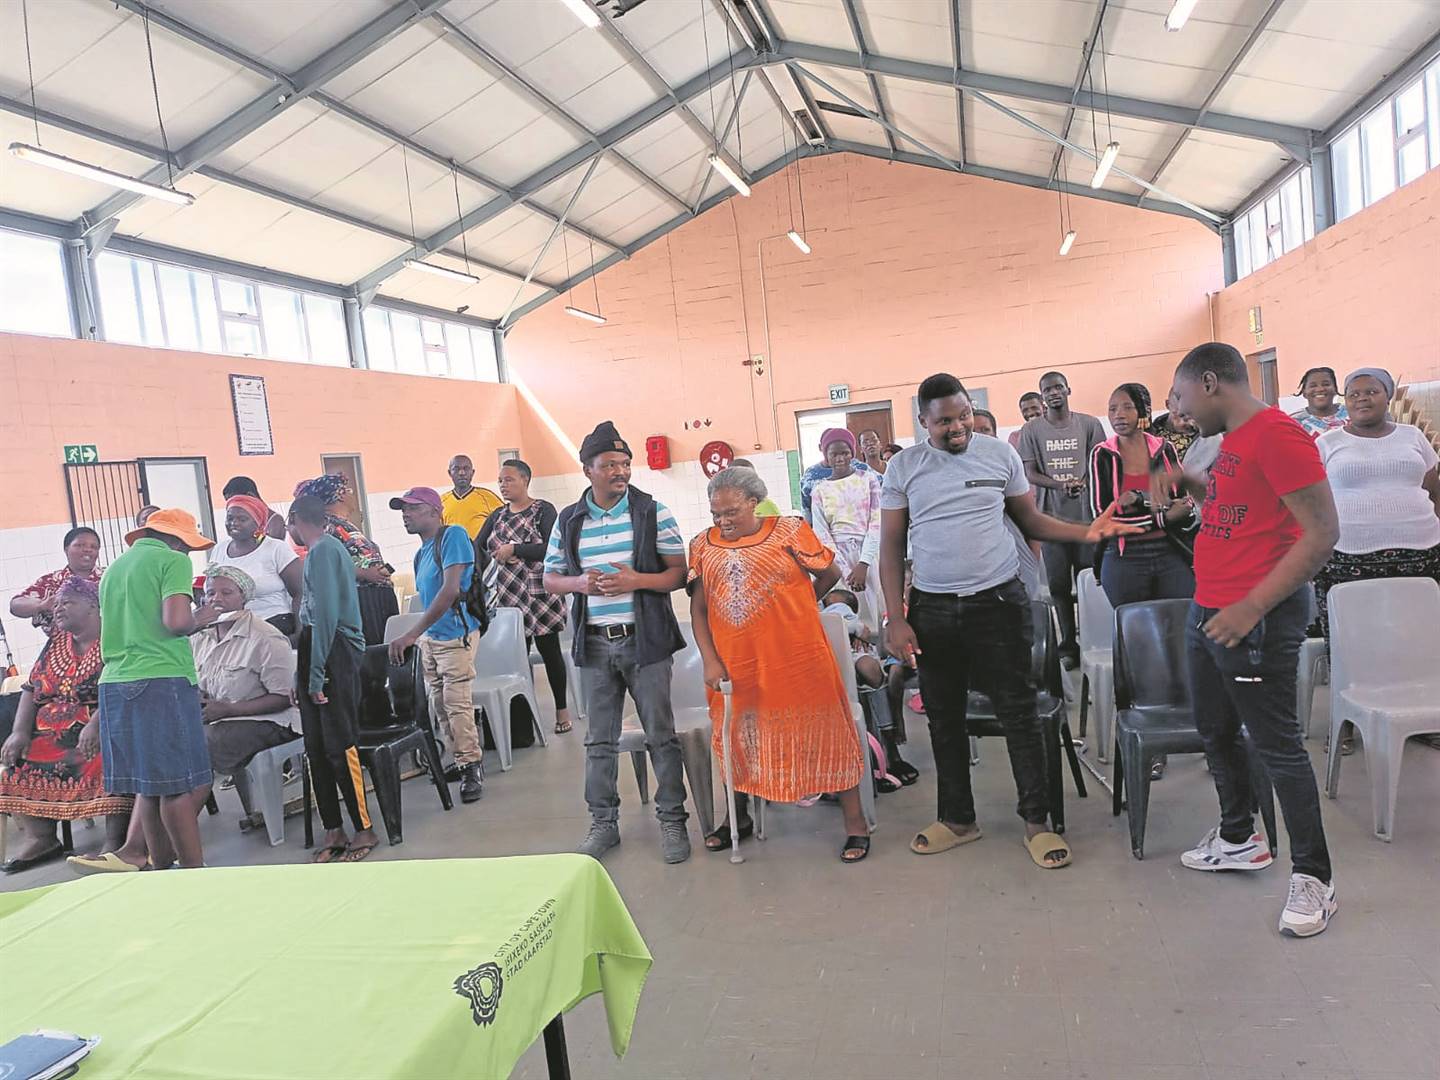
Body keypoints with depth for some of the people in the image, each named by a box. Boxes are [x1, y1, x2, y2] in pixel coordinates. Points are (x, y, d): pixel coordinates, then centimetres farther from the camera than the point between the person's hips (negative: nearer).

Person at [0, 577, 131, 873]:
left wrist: (96, 724, -30)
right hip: (53, 734, 8)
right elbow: (31, 689, 15)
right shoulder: (55, 644, 17)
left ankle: (116, 841, -26)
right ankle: (40, 838, -1)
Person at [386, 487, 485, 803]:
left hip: (455, 635, -8)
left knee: (457, 703, -8)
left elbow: (451, 590, -22)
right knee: (439, 706, 10)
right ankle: (463, 761, 24)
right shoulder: (422, 552, 13)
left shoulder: (453, 536, -13)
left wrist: (411, 635, -25)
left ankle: (471, 768, 3)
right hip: (430, 637, 8)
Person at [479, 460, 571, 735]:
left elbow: (551, 548, -15)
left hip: (540, 594, -4)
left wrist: (514, 550, -16)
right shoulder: (497, 517, 12)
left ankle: (562, 709, 14)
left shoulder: (543, 510, -4)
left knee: (549, 650, 3)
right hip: (508, 597, 4)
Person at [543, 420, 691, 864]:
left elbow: (680, 573, -3)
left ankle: (672, 820, 18)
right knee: (599, 740, 11)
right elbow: (550, 578, 12)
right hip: (594, 644, 3)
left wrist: (636, 580, -19)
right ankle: (603, 822, 25)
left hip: (645, 640, -2)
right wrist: (580, 583, -10)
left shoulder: (652, 512, -2)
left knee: (661, 735, 5)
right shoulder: (568, 520, 6)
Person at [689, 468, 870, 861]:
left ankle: (855, 821, 16)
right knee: (738, 740, 17)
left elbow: (830, 573, 5)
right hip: (736, 666, 3)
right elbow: (698, 608, 3)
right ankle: (737, 818, 36)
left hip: (797, 660, -3)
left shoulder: (789, 531, -6)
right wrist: (710, 661, -5)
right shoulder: (703, 546, 4)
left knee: (824, 732, 3)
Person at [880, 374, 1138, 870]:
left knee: (1019, 712, 3)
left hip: (998, 602, -1)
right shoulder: (904, 467, 0)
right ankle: (957, 819, 27)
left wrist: (1086, 532, -9)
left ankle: (1037, 822, 18)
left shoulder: (999, 454, 1)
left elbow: (1030, 519, 8)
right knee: (944, 718, 11)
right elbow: (891, 547, 1)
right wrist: (896, 619, -5)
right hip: (932, 610, 1)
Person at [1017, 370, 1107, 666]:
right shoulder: (1031, 430, 5)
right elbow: (1029, 473, 1)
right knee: (1058, 584, 3)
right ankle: (1068, 645, 13)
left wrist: (1083, 482, -15)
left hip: (1086, 514, 0)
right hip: (1052, 516, 0)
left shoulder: (1089, 424, 6)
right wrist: (1061, 485, -16)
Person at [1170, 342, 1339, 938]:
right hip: (1208, 610, 10)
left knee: (1276, 743, 0)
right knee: (1216, 732, 18)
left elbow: (1323, 532, -21)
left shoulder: (1277, 433, -16)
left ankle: (1313, 876, 13)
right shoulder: (1232, 440, 13)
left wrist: (1252, 607, -24)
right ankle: (1238, 839, 35)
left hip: (1256, 617, -10)